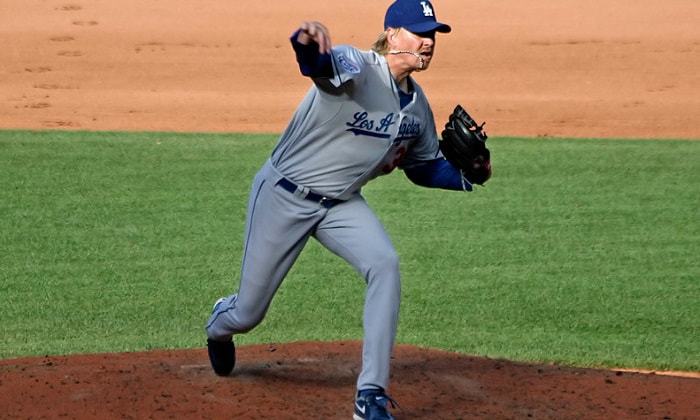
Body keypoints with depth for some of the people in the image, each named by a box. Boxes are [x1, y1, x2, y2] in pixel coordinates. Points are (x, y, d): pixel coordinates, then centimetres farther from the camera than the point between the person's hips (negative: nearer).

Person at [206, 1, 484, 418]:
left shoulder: (417, 105, -1)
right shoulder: (357, 68, -25)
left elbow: (425, 166, 15)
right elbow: (321, 64, -50)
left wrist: (467, 175, -5)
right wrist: (307, 43, -74)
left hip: (342, 204, 5)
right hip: (284, 196, -5)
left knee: (385, 264, -24)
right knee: (248, 313, 6)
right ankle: (220, 327, 49)